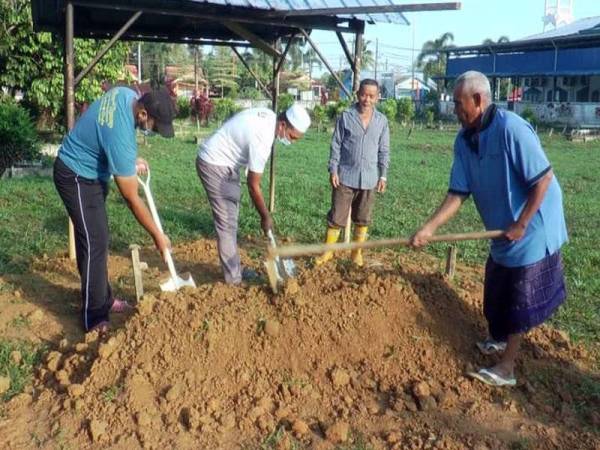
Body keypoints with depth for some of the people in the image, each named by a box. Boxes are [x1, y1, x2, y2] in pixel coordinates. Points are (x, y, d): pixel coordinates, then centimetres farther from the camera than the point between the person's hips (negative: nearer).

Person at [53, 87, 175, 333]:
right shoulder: (121, 137, -35)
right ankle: (94, 318, -2)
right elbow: (132, 199, -26)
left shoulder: (126, 94, -11)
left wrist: (131, 160, 3)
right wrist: (157, 236, -18)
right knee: (95, 244, -10)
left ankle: (103, 299, 28)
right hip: (77, 177, -10)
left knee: (97, 239, 16)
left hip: (91, 172, 10)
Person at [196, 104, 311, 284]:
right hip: (214, 165, -10)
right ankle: (233, 276, 2)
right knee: (226, 222, -6)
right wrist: (265, 217, -11)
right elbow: (253, 185, -22)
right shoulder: (261, 140, -29)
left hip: (223, 161, 10)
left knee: (230, 220, 13)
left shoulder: (269, 116, -3)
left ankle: (233, 268, 22)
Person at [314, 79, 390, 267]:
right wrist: (333, 170, -8)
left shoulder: (382, 121, 2)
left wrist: (383, 175, 3)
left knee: (363, 218, 12)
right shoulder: (346, 116, -4)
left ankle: (357, 252, 25)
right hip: (345, 176, -2)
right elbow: (336, 145, -2)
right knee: (337, 216, 2)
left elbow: (384, 151, 6)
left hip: (369, 178, 2)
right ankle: (328, 250, 14)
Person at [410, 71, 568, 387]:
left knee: (518, 297, 1)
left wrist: (521, 225, -21)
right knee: (498, 291, 21)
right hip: (503, 230, 7)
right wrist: (429, 227, -15)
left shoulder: (510, 129, -27)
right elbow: (458, 193, -5)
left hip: (532, 226, -7)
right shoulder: (464, 141, -4)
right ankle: (501, 339, 44)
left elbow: (544, 178, -24)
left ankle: (506, 369, 13)